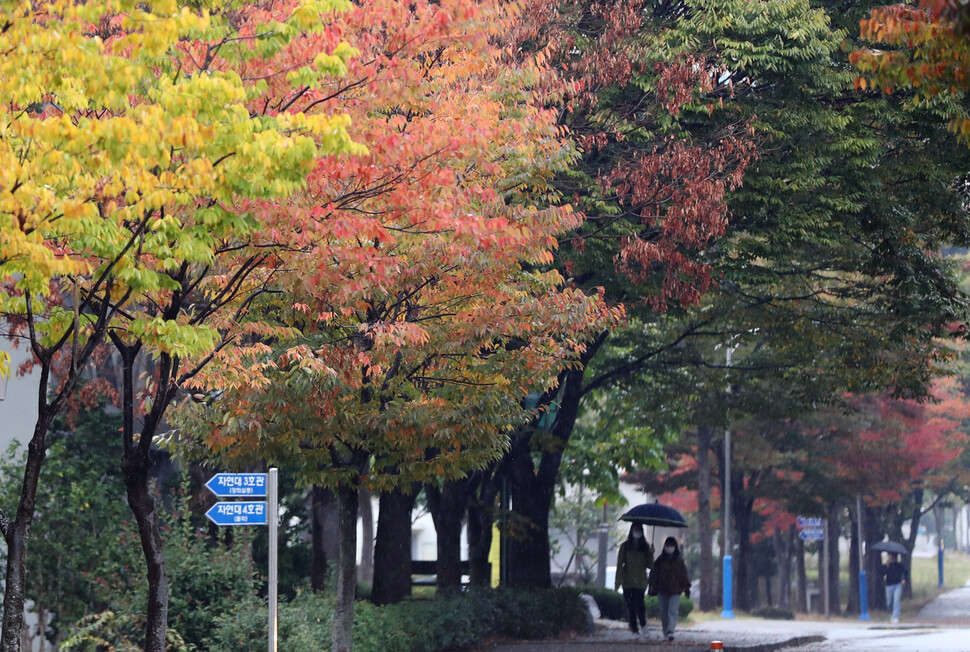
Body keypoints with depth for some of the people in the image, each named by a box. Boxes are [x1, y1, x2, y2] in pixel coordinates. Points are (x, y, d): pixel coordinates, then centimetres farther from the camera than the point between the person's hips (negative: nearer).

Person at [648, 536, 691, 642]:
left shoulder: (679, 561, 4)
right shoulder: (660, 560, 6)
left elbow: (684, 575, 6)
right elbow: (654, 573, 7)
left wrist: (686, 588, 3)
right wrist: (652, 586, 0)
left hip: (675, 590, -2)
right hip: (663, 590, 2)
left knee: (673, 611, -14)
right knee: (664, 612, 7)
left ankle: (670, 631, -23)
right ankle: (666, 632, 18)